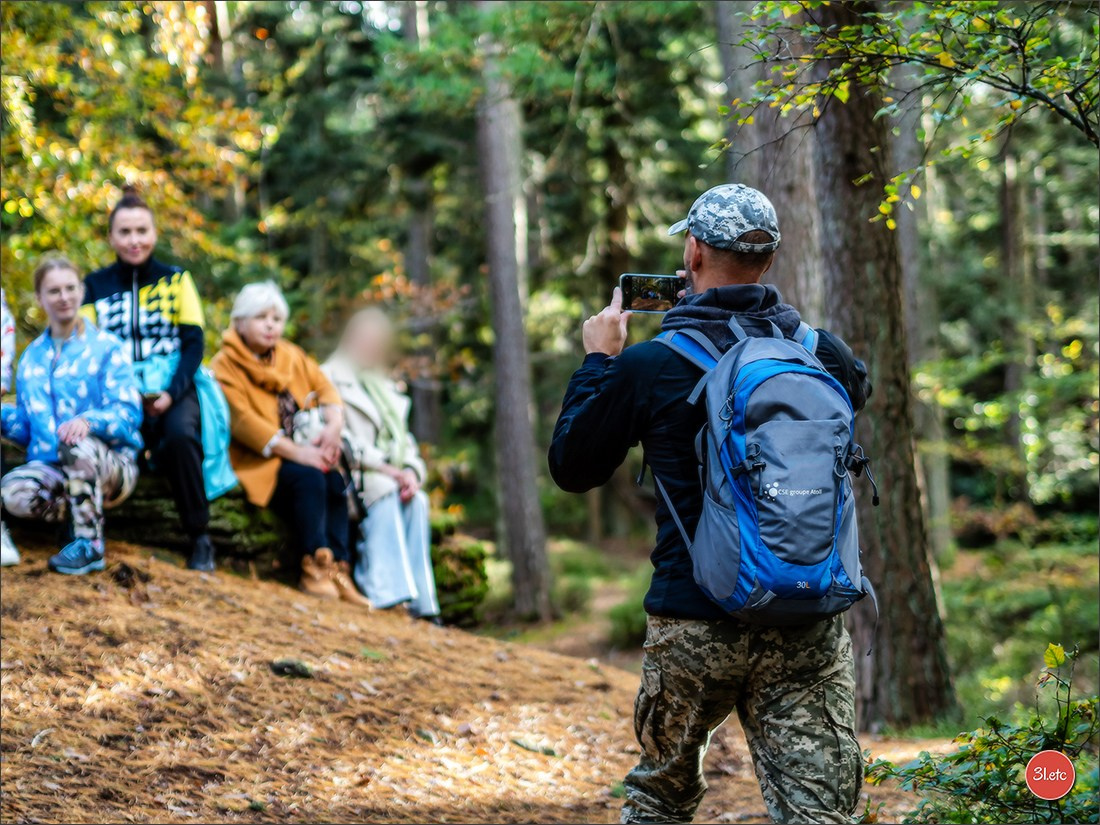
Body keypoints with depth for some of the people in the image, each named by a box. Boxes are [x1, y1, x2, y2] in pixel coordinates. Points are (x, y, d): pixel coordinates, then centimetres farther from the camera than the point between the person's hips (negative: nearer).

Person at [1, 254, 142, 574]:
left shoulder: (106, 347, 0)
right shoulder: (32, 356, 15)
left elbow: (128, 413, -11)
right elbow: (26, 426, 16)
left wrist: (88, 421, -31)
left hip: (111, 465, -3)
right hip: (50, 468, 3)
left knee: (76, 444, -39)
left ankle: (89, 545, -22)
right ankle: (91, 508, -4)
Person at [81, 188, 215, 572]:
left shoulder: (176, 280, 9)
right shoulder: (96, 286, 10)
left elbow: (193, 343, 2)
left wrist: (172, 393, -16)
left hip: (171, 388, 0)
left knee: (180, 434, -35)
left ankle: (200, 537, -21)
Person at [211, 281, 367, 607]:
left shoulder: (291, 356, 16)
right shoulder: (225, 365, -4)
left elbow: (323, 386, 11)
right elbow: (241, 420, -16)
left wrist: (333, 424, -13)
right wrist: (294, 451, -25)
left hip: (302, 452, 6)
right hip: (257, 461, -6)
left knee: (335, 482, -21)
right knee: (308, 479, -31)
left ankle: (337, 569, -25)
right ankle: (314, 569, -32)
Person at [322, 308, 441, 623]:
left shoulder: (387, 388, 28)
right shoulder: (330, 377, 7)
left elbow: (406, 443, 18)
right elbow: (337, 436, -7)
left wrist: (411, 473, -6)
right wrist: (383, 467, -17)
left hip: (392, 478, 5)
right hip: (348, 477, -5)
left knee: (417, 500, -27)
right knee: (384, 491, -35)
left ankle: (421, 605, -37)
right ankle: (389, 595, -46)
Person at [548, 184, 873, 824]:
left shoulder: (648, 366, -9)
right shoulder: (824, 354, -1)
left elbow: (572, 469, 4)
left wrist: (599, 360, 14)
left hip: (693, 624, -1)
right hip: (808, 629, 1)